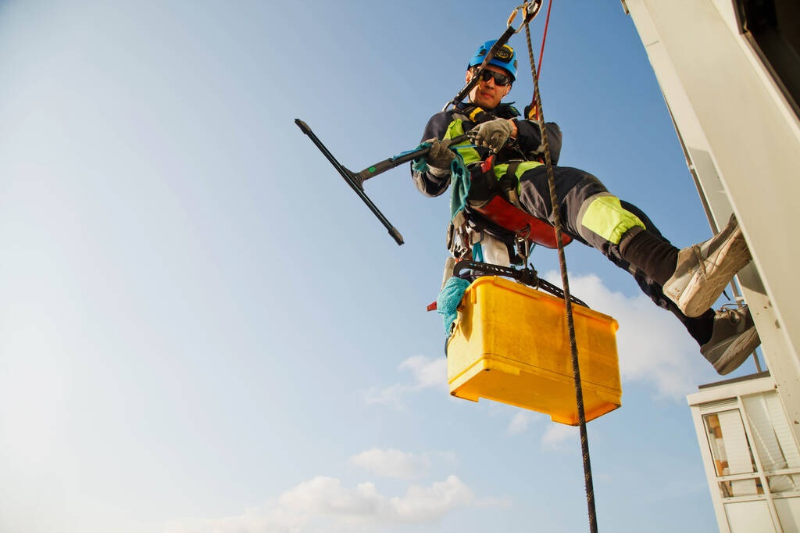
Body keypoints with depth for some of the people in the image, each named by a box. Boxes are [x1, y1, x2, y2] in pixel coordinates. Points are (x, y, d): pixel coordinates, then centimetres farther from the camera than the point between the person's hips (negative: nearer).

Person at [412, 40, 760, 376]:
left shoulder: (514, 117, 40)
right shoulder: (446, 122, 33)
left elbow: (551, 139, 13)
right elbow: (428, 184, 15)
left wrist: (514, 129, -10)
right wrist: (436, 163, -11)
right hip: (490, 188, -5)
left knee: (617, 218, -22)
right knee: (577, 186, -36)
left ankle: (707, 327, -37)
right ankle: (677, 267, -61)